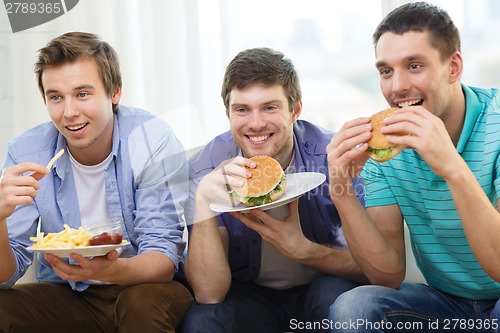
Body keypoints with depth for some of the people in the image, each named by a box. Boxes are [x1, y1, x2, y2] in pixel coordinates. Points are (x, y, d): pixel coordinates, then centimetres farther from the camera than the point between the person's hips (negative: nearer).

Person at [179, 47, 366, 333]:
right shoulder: (208, 166, -16)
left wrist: (303, 250, -33)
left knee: (337, 296, -32)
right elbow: (209, 293, -21)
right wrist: (203, 199, -34)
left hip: (322, 286, 0)